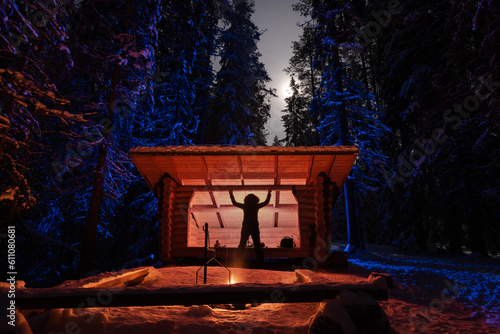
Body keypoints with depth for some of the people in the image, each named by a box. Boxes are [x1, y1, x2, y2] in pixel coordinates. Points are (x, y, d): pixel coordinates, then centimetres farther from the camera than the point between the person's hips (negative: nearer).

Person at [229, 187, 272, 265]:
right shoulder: (256, 206, -6)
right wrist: (269, 193, 18)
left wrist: (231, 194, 14)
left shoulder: (245, 206, -6)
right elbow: (266, 202, 6)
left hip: (245, 229, 0)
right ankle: (261, 262, 11)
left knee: (242, 245, 11)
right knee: (257, 246, 9)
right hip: (255, 229, 0)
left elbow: (234, 203, 4)